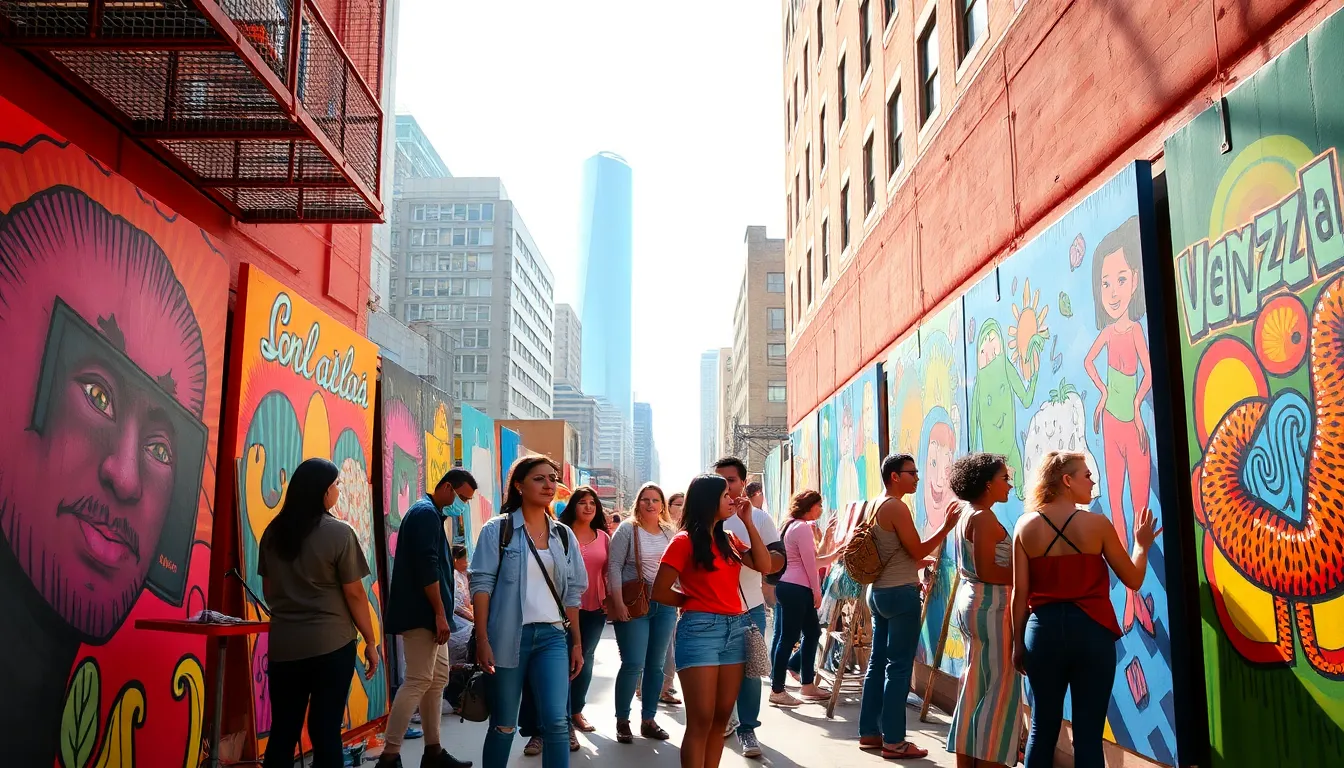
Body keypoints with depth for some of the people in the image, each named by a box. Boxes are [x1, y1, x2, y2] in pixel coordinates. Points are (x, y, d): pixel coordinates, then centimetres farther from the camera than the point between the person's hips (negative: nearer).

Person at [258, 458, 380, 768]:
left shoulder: (273, 533, 4)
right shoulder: (339, 533, -12)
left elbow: (268, 590, 14)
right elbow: (354, 594, -10)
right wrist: (370, 641, 0)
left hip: (283, 644, 5)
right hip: (331, 643, -5)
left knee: (282, 731, 12)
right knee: (325, 731, 4)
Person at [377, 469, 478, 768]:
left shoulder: (432, 514, 19)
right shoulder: (426, 513, -13)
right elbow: (427, 568, -21)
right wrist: (440, 614, -21)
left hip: (429, 615, 11)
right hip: (421, 615, -11)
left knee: (438, 680, 12)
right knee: (418, 681, -10)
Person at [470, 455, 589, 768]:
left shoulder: (564, 535, 9)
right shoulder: (497, 529, -3)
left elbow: (572, 592, 12)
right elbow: (481, 584, -7)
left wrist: (577, 642, 10)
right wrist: (482, 640, -14)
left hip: (552, 636, 3)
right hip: (509, 636, -3)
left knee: (556, 721, -7)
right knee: (504, 725, 8)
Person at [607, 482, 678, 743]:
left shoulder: (670, 532, 10)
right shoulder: (627, 529, -4)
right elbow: (614, 566, -10)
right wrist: (618, 602, -18)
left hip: (665, 605, 5)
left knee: (656, 665, 9)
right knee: (633, 665, -7)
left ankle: (648, 720, 20)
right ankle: (622, 721, 9)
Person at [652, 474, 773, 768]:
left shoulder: (728, 539, 14)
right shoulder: (685, 540, -5)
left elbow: (764, 565, 6)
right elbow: (660, 592, -7)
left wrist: (748, 522, 5)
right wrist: (695, 602, 5)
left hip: (736, 629, 7)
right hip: (700, 630, -6)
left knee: (721, 718, 9)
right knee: (701, 721, -6)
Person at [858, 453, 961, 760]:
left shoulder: (876, 506, 14)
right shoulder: (897, 507, -15)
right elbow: (918, 551, -13)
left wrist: (914, 575, 26)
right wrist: (947, 526, -10)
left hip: (879, 591, 10)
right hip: (900, 593, -9)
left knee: (878, 662, 12)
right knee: (899, 667, -4)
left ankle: (870, 732, 18)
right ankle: (893, 742, 0)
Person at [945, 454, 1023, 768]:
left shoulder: (967, 517, 15)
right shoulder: (984, 518, -15)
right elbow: (986, 571, -21)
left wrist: (1016, 571, 11)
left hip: (970, 602, 10)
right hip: (990, 607, -10)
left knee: (975, 685, 12)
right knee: (1001, 688, -4)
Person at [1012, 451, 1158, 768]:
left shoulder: (1026, 526, -1)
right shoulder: (1097, 524, -6)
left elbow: (1020, 593, 0)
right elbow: (1133, 580, 2)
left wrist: (1018, 643, 9)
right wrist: (1142, 544, 21)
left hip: (1044, 629, 2)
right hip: (1091, 631, -2)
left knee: (1042, 728, 11)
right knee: (1088, 733, 4)